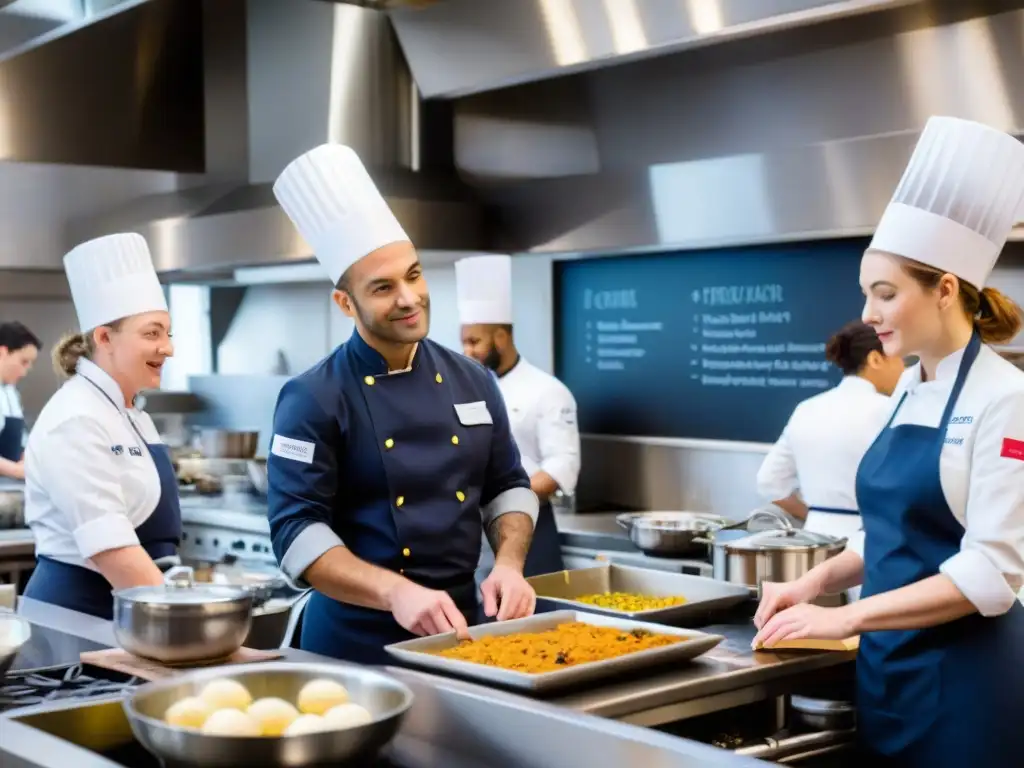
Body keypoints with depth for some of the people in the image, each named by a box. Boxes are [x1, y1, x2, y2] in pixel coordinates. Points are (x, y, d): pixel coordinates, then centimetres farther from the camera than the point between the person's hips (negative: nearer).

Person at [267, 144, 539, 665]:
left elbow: (508, 486, 12)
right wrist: (396, 592, -28)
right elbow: (297, 530, -17)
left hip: (461, 631, 5)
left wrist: (509, 565, -6)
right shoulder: (313, 400, -12)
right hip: (358, 644, -5)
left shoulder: (473, 383, 4)